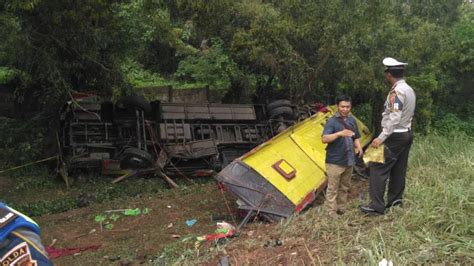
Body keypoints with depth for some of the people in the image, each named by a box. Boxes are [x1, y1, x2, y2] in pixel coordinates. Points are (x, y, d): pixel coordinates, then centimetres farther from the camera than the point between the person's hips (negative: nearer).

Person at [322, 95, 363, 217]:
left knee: (345, 187, 16)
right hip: (335, 161, -7)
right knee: (333, 188, -1)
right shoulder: (332, 121, -12)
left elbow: (356, 137, 18)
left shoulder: (352, 120, 9)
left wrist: (358, 147, -3)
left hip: (349, 160, 7)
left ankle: (340, 208, 30)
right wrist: (339, 133, -35)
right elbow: (324, 139, -22)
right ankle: (331, 212, 6)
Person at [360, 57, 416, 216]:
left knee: (378, 168, -8)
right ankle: (395, 201, 22)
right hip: (406, 134, 10)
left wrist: (381, 138, -27)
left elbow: (394, 119, -26)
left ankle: (377, 206, -7)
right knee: (398, 170, 14)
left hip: (395, 136, -10)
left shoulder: (396, 91, -19)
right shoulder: (409, 90, 12)